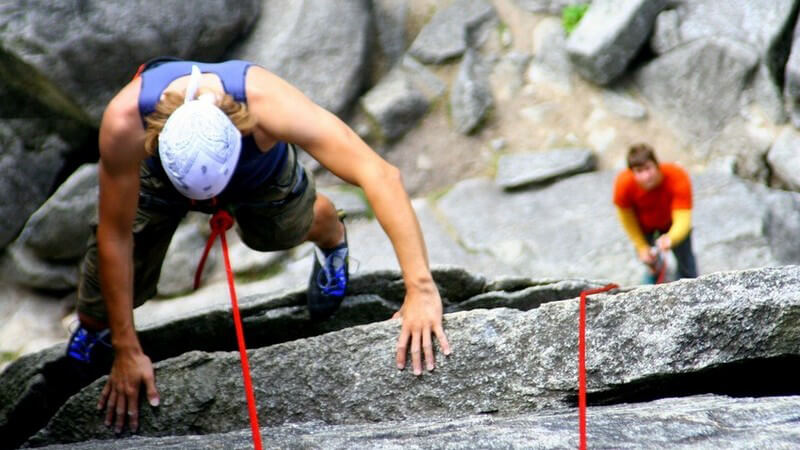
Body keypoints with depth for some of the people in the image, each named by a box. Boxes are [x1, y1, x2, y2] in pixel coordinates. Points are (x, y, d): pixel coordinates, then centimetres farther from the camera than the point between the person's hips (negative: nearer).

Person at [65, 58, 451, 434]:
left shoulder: (268, 103, -48)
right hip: (155, 175, 0)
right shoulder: (124, 121, -45)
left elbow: (381, 177, -50)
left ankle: (331, 238, 59)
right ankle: (91, 332, 35)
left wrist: (420, 289, -56)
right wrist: (127, 349, -25)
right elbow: (114, 237, -32)